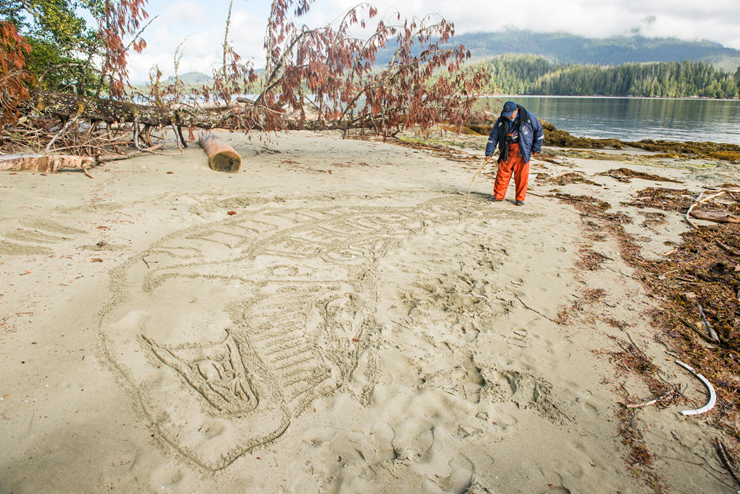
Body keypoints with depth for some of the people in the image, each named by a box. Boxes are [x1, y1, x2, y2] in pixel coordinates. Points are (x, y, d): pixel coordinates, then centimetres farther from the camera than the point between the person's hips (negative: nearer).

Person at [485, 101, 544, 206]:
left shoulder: (528, 117, -3)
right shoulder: (501, 120, 1)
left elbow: (539, 131, 7)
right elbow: (493, 137, 5)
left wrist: (536, 148, 5)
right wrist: (489, 153, -3)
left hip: (522, 151, -1)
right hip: (506, 151, 2)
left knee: (522, 175, -2)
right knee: (502, 173, -1)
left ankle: (520, 199, 10)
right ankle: (498, 196, 14)